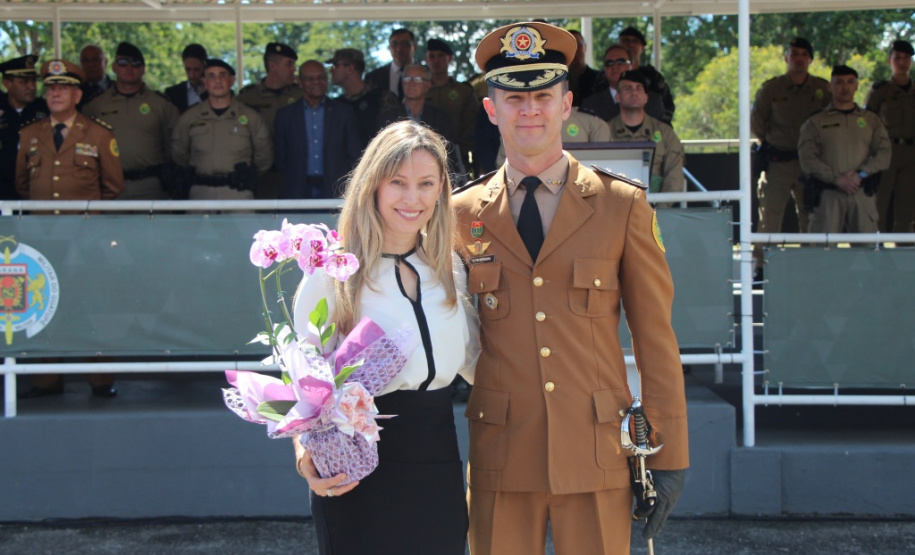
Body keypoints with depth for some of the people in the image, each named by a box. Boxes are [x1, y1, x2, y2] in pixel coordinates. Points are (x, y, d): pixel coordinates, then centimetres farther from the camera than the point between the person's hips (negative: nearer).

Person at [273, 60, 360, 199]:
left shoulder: (344, 112, 8)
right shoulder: (285, 114, 10)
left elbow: (354, 155, 8)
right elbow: (280, 157, 11)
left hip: (335, 192, 0)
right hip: (298, 192, 0)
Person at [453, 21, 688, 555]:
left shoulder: (623, 206, 4)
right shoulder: (463, 214, 7)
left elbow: (656, 338, 4)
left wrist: (669, 455, 1)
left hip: (596, 455, -1)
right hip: (500, 460, 1)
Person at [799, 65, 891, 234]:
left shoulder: (871, 120, 18)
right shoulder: (815, 122, 11)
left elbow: (884, 152, 8)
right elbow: (807, 158, -1)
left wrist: (861, 174, -8)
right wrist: (836, 179, -12)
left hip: (863, 193, 2)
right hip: (828, 193, -2)